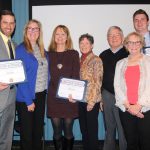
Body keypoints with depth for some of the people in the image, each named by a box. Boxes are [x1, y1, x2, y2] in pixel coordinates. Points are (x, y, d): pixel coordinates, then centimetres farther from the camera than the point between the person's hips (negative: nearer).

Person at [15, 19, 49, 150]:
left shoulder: (42, 50, 9)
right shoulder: (21, 50, -10)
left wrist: (47, 91, 3)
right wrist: (28, 101, -16)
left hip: (41, 95, 6)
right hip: (26, 97, -6)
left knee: (39, 129, 16)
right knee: (27, 131, 6)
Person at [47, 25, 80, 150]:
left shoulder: (74, 54, 5)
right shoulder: (49, 54, 10)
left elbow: (76, 76, -1)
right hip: (53, 97, 1)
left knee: (68, 131, 4)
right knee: (57, 132, 6)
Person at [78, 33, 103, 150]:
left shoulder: (96, 60, -8)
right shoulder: (79, 60, 10)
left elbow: (97, 82, -12)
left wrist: (92, 101, -15)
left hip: (92, 100, -6)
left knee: (92, 129, 3)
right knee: (83, 129, 15)